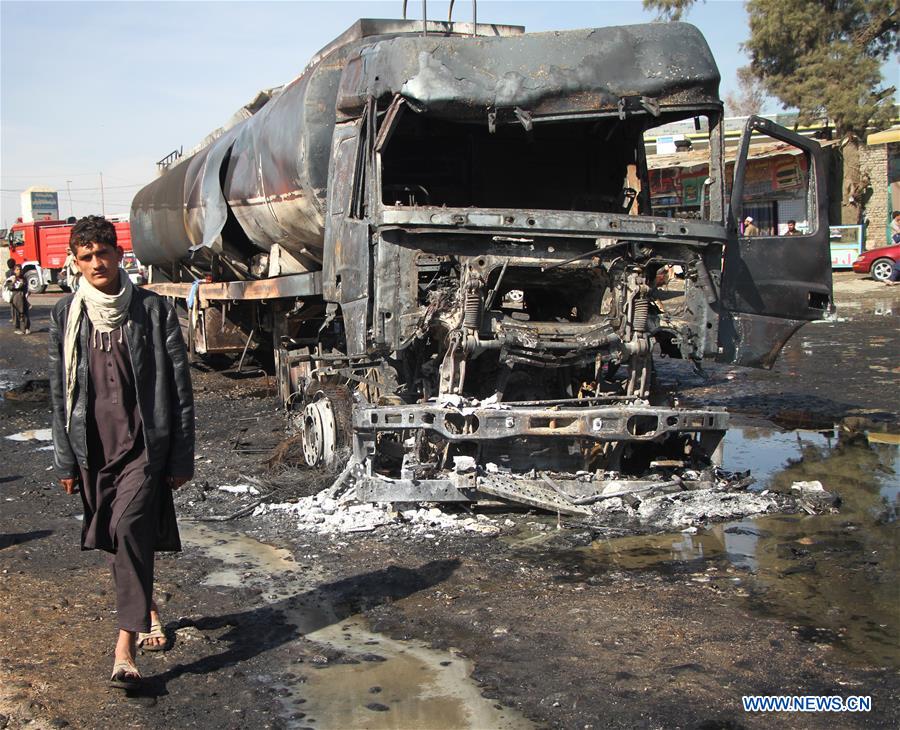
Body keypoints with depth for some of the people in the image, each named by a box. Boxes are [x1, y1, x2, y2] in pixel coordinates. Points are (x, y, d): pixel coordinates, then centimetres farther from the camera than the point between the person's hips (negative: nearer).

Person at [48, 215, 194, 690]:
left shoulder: (153, 310, -5)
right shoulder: (66, 316, 4)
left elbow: (180, 386, -2)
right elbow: (60, 392, 9)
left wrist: (181, 457, -3)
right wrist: (66, 459, 6)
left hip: (146, 446, -4)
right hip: (95, 450, 4)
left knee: (129, 528, -20)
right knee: (118, 538, 14)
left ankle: (125, 647, -20)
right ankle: (147, 612, 38)